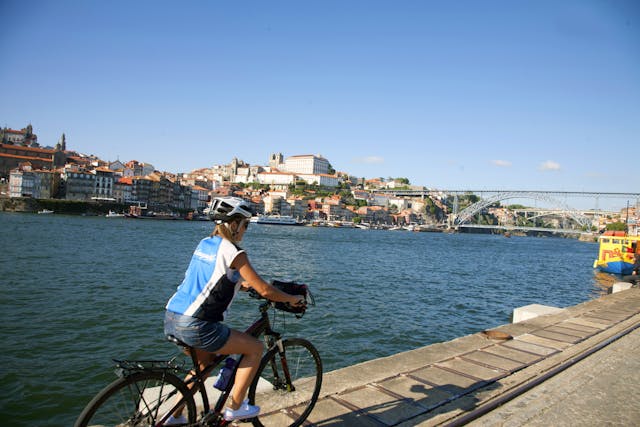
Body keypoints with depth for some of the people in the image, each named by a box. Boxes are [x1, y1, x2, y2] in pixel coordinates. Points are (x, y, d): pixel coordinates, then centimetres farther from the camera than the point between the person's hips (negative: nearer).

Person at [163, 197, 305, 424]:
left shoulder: (204, 244, 12)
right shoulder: (233, 252, -13)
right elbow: (265, 290, -11)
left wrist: (241, 283, 36)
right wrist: (292, 299, 4)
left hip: (171, 318, 9)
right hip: (194, 326, -9)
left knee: (204, 364, 31)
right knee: (255, 348, 6)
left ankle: (175, 416, 38)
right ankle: (235, 408, 15)